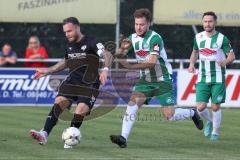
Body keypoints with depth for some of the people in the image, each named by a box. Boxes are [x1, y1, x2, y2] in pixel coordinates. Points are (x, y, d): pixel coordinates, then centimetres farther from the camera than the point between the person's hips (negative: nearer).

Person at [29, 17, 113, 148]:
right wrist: (47, 71, 28)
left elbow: (107, 55, -23)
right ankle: (44, 134, -27)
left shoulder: (90, 43, -10)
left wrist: (105, 69, -42)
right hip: (72, 81, 5)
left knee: (80, 111, -21)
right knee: (59, 102, -18)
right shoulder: (69, 46, 12)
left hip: (89, 84, -5)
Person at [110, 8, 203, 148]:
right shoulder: (133, 38, 2)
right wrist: (122, 48, -26)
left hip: (163, 80, -5)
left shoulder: (155, 38, -20)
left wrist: (131, 66, -33)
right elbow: (119, 55, -3)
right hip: (146, 79, 6)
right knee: (133, 103, -17)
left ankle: (192, 113, 23)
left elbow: (152, 62, -28)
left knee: (169, 115, -7)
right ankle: (123, 138, -23)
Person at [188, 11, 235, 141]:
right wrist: (192, 64, 4)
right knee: (200, 107, -6)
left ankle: (215, 131, 20)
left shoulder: (222, 38, -7)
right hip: (202, 78, 3)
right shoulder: (198, 37, 5)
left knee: (215, 107, -2)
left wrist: (225, 62, -27)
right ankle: (209, 121, 27)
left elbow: (232, 56, -5)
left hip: (218, 78, -3)